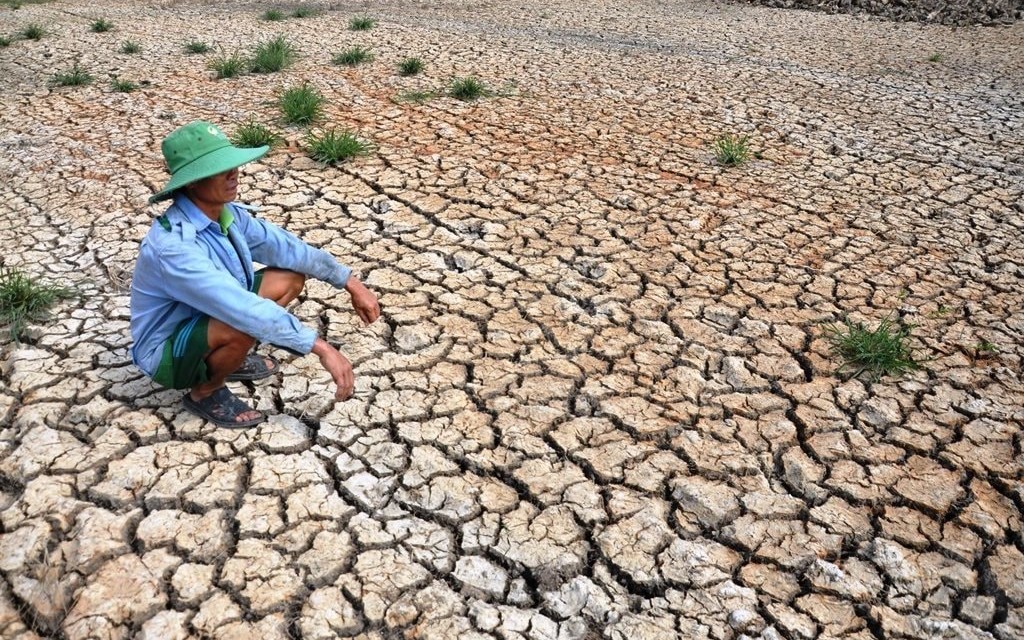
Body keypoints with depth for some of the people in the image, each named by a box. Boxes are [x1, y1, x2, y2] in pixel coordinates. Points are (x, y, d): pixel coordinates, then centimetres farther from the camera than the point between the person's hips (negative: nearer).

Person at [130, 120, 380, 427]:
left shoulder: (228, 213, -10)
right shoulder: (173, 244, -35)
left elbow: (287, 248, 0)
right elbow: (242, 308, -41)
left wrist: (351, 282, -3)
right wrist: (321, 348, -42)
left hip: (207, 321, 8)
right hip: (166, 352, -8)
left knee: (291, 277, 1)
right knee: (244, 325, -37)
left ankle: (227, 359, 12)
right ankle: (205, 392, -5)